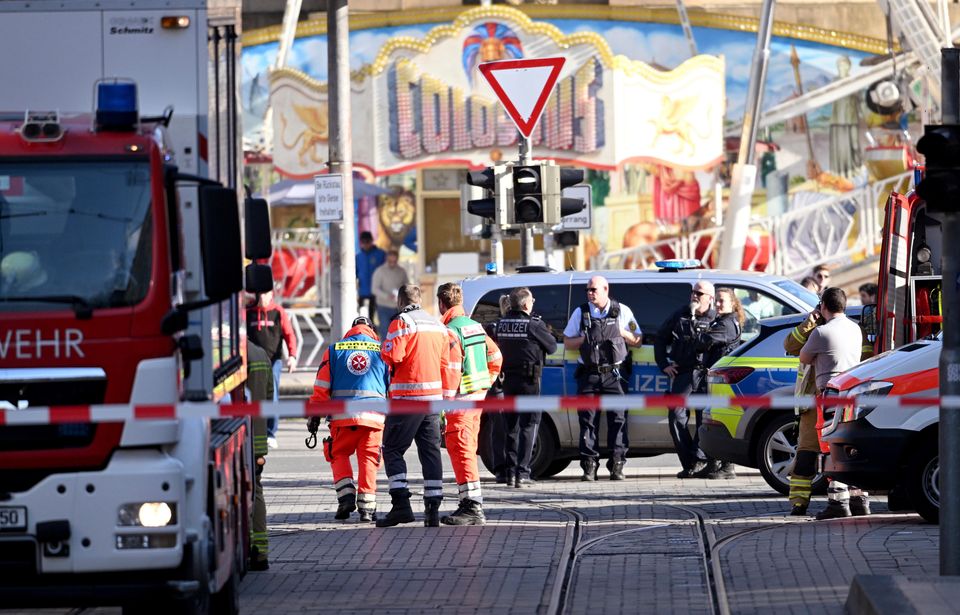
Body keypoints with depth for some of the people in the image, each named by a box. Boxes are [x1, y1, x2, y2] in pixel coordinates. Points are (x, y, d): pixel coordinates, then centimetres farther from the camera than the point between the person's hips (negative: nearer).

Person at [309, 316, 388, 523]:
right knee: (368, 459, 8)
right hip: (374, 416, 0)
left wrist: (315, 415, 12)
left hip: (342, 415, 0)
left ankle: (346, 496, -1)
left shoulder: (334, 350, 11)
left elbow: (321, 387, 7)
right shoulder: (382, 350, 11)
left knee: (339, 455, 16)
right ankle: (366, 506, 1)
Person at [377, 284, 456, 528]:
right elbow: (445, 364, 16)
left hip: (408, 397, -6)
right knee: (431, 451, 9)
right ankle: (432, 510, 5)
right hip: (433, 397, 6)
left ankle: (401, 505, -13)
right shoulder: (438, 325, 14)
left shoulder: (402, 322, -9)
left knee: (393, 449, 0)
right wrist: (447, 395, 19)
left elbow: (391, 355, -19)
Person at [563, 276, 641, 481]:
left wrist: (622, 332, -5)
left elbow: (637, 341, 12)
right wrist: (584, 339, -4)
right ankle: (589, 466, -1)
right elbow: (567, 343, 14)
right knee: (588, 419, -3)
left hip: (614, 374, -1)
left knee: (618, 418, -7)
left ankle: (617, 465, -6)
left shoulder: (622, 312, 9)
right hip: (589, 375, 1)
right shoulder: (581, 313, 11)